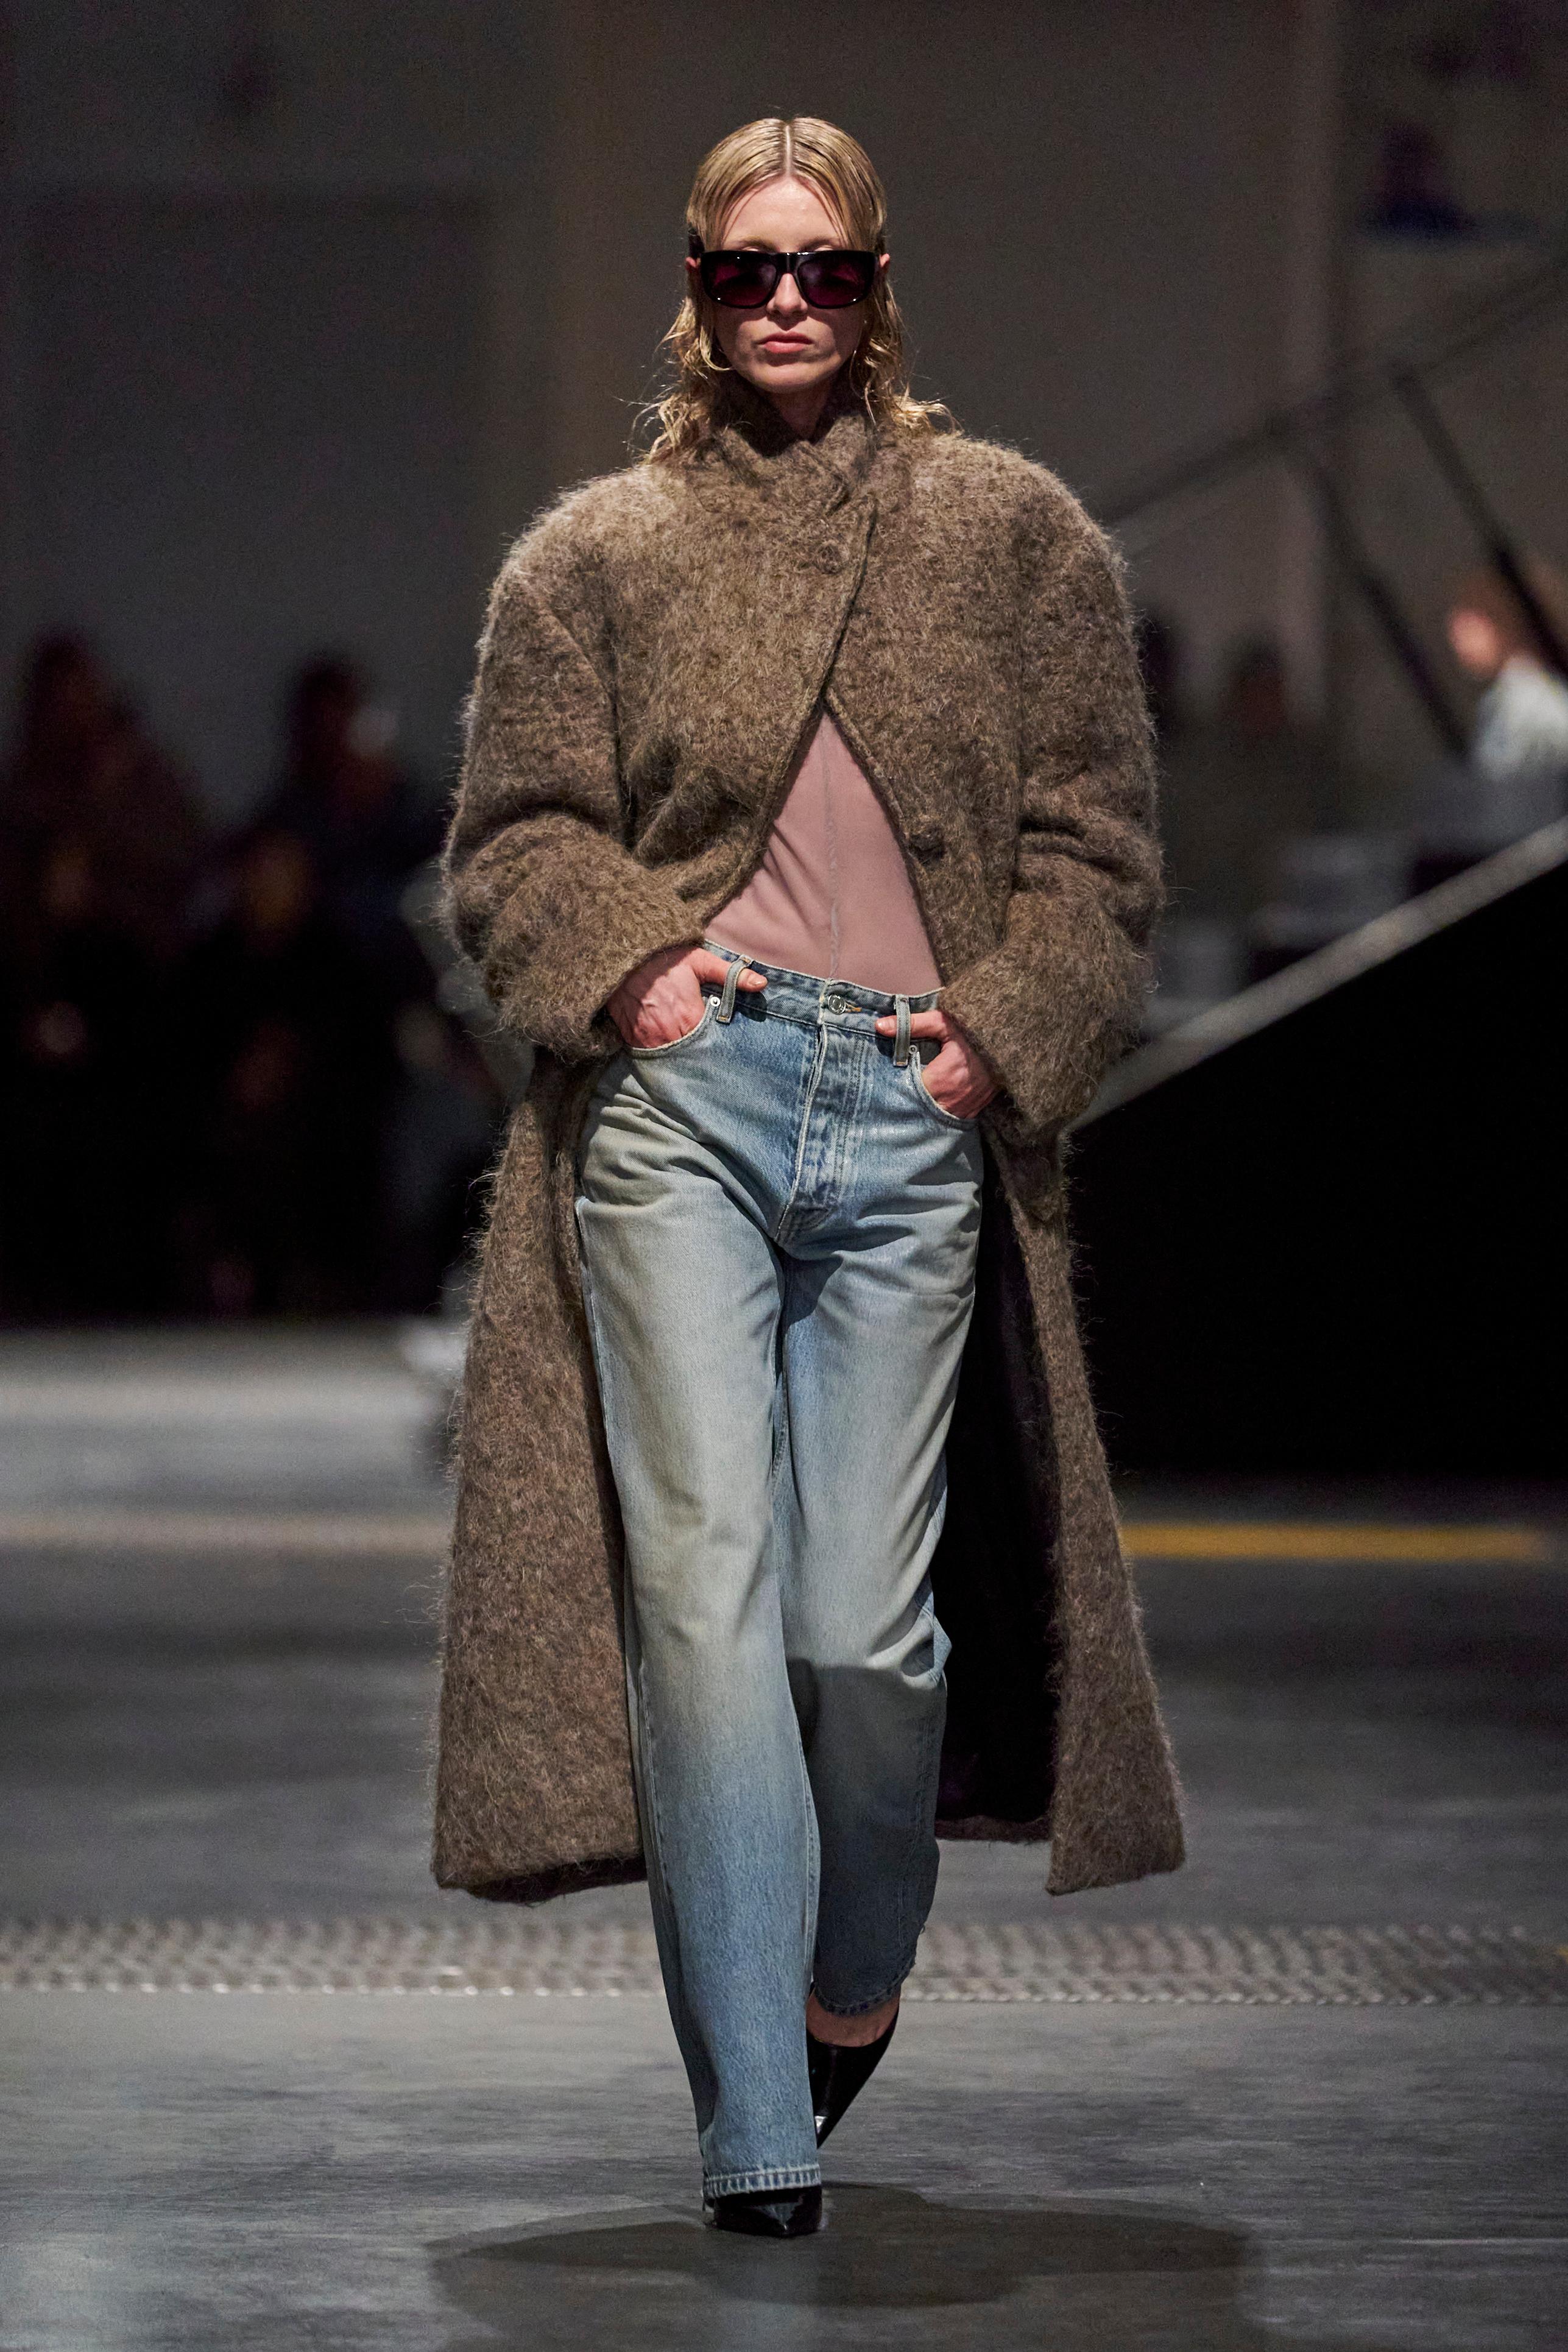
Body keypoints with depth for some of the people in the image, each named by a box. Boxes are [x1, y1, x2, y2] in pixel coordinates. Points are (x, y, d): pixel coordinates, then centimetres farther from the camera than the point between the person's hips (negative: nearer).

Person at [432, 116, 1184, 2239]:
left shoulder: (1014, 534, 14)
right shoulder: (595, 556, 13)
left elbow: (1095, 833, 12)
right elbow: (513, 833, 11)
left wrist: (1007, 1026, -2)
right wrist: (624, 960, -8)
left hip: (917, 1122, 1)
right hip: (680, 1093, 0)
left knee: (867, 1622, -3)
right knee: (702, 1590, -11)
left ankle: (856, 1972, 28)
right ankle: (758, 2139, -10)